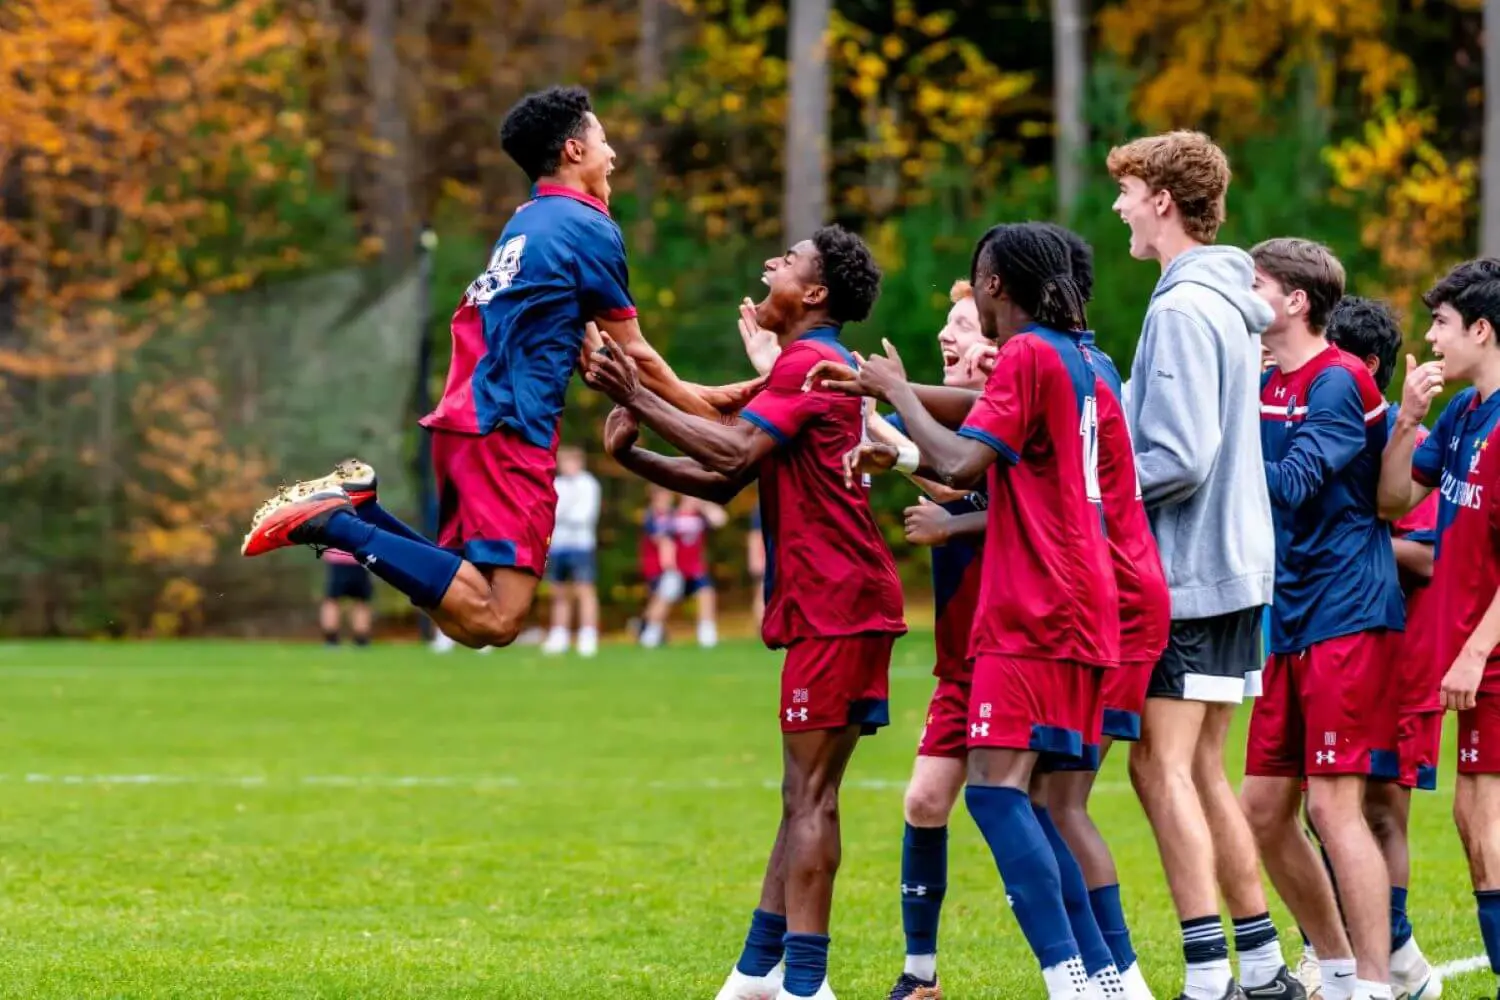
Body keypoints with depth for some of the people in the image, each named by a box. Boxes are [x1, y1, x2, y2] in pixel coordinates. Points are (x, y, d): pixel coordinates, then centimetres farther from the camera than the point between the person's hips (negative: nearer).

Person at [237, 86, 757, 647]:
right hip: (508, 432, -9)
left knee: (466, 612, 11)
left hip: (463, 421, 9)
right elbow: (633, 355, 1)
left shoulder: (526, 222, 21)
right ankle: (340, 526, -21)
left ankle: (352, 507, 0)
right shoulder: (590, 227, -5)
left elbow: (572, 336, 26)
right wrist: (699, 404, 16)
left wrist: (694, 396, 25)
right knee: (494, 619, -17)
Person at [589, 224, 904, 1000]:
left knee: (809, 796, -10)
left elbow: (733, 453, -23)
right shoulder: (809, 366, 22)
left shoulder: (808, 363, -11)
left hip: (836, 605, -10)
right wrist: (631, 456, 6)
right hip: (829, 607, 10)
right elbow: (722, 482, 20)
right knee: (804, 796, 11)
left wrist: (639, 400, -18)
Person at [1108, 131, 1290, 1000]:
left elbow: (1179, 461, -21)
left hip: (1189, 574, -10)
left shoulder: (1183, 310, -15)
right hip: (1235, 568, 10)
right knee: (1200, 770, 13)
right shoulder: (1230, 305, 15)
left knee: (1163, 765, -9)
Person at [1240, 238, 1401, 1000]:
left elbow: (1291, 482, -21)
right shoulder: (1268, 387, 15)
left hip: (1346, 619, -9)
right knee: (1263, 810, 9)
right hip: (1290, 623, 9)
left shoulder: (1339, 382, -11)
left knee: (1333, 806, -11)